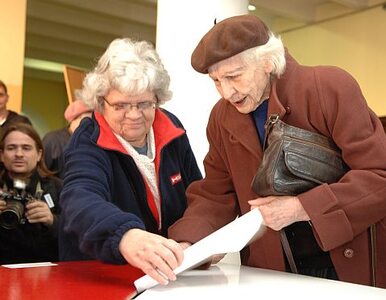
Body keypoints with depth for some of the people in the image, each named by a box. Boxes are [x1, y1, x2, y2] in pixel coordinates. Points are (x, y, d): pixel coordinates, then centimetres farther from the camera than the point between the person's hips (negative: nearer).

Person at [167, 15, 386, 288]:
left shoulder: (331, 87, -15)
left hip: (353, 263, -3)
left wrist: (301, 208, -23)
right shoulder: (222, 118, 0)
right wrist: (188, 245, -15)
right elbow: (214, 197, 3)